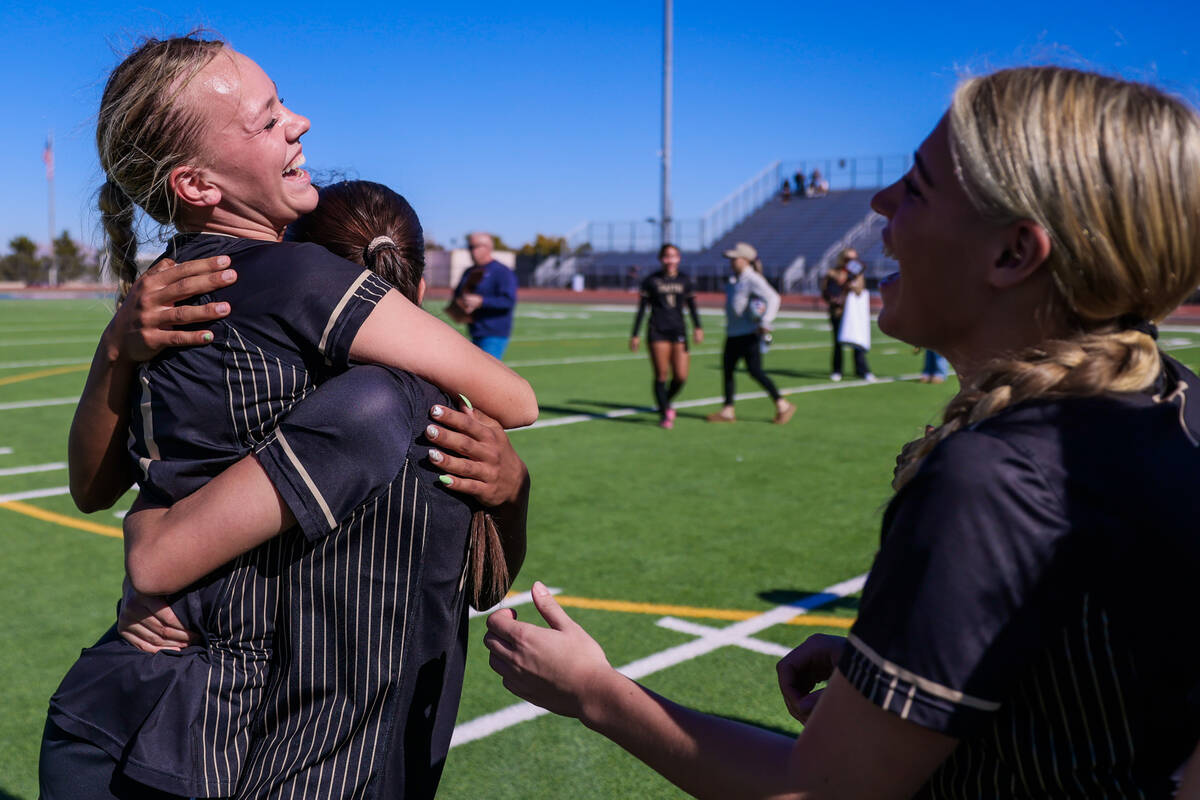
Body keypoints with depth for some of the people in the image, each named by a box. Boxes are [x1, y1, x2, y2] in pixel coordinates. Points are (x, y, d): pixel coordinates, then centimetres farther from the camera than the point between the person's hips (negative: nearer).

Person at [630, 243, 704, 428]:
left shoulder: (685, 281, 9)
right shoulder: (651, 281, 2)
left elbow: (692, 307, 12)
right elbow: (641, 309, 4)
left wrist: (698, 328, -2)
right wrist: (635, 335, 1)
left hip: (678, 331, 2)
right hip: (657, 332, -2)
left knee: (681, 376, -5)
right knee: (661, 376, -6)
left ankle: (666, 403, 24)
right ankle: (664, 414, 10)